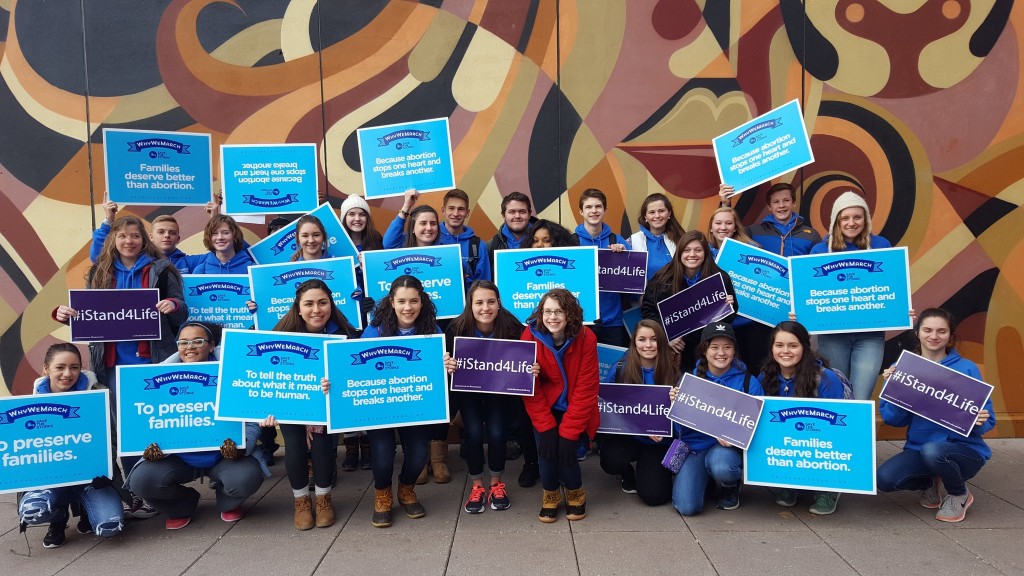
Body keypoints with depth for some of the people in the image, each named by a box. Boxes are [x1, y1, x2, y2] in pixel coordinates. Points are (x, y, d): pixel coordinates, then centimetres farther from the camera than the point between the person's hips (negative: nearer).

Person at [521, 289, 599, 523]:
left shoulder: (586, 338, -18)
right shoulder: (531, 336, -16)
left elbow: (586, 389, -15)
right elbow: (530, 387, -12)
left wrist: (568, 430, -19)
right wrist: (546, 426, -19)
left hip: (575, 410, -1)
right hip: (546, 409, 1)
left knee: (566, 449, -18)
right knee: (547, 447, -20)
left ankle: (575, 494, 15)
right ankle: (551, 495, 11)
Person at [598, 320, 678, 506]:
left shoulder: (672, 370, -8)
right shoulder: (621, 368, -9)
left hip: (659, 441, 0)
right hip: (627, 433, 0)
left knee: (653, 495, -15)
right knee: (612, 462, -31)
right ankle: (627, 473, 10)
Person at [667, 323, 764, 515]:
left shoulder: (748, 382, -3)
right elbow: (679, 427, 3)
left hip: (727, 446, -1)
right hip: (694, 443, 2)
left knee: (720, 467, -38)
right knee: (687, 507, -18)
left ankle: (730, 487, 3)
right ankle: (705, 478, 20)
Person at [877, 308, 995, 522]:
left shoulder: (966, 368, -6)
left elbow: (986, 420, -4)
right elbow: (894, 420, -3)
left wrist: (980, 422, -27)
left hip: (965, 449, -3)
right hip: (918, 450, 3)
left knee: (931, 451, -36)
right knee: (885, 479, -24)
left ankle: (959, 495, -2)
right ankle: (931, 483, 12)